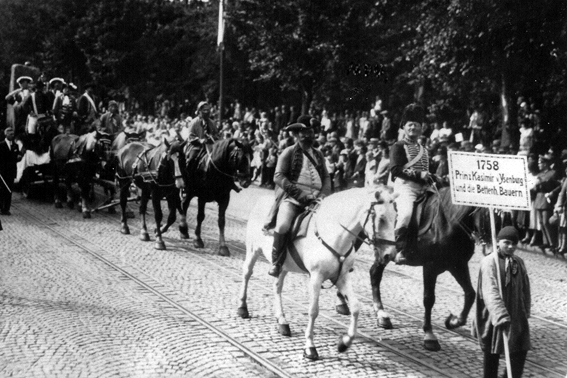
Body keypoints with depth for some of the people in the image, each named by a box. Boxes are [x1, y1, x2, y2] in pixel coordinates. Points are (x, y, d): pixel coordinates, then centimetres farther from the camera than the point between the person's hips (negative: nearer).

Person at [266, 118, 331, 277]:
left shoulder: (318, 155, 19)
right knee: (283, 225, -30)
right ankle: (276, 263, -15)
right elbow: (278, 176, -5)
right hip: (292, 197, -5)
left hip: (316, 199, 5)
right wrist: (300, 194, -15)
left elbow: (326, 177, 17)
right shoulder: (289, 152, 4)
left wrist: (323, 195, -4)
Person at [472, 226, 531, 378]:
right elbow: (491, 292, -26)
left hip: (517, 315, 5)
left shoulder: (519, 262, 6)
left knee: (521, 351, 0)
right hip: (494, 317, -5)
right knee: (492, 354, 8)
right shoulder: (489, 262, -15)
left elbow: (525, 288, 15)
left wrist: (526, 310, 11)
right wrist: (500, 315, -36)